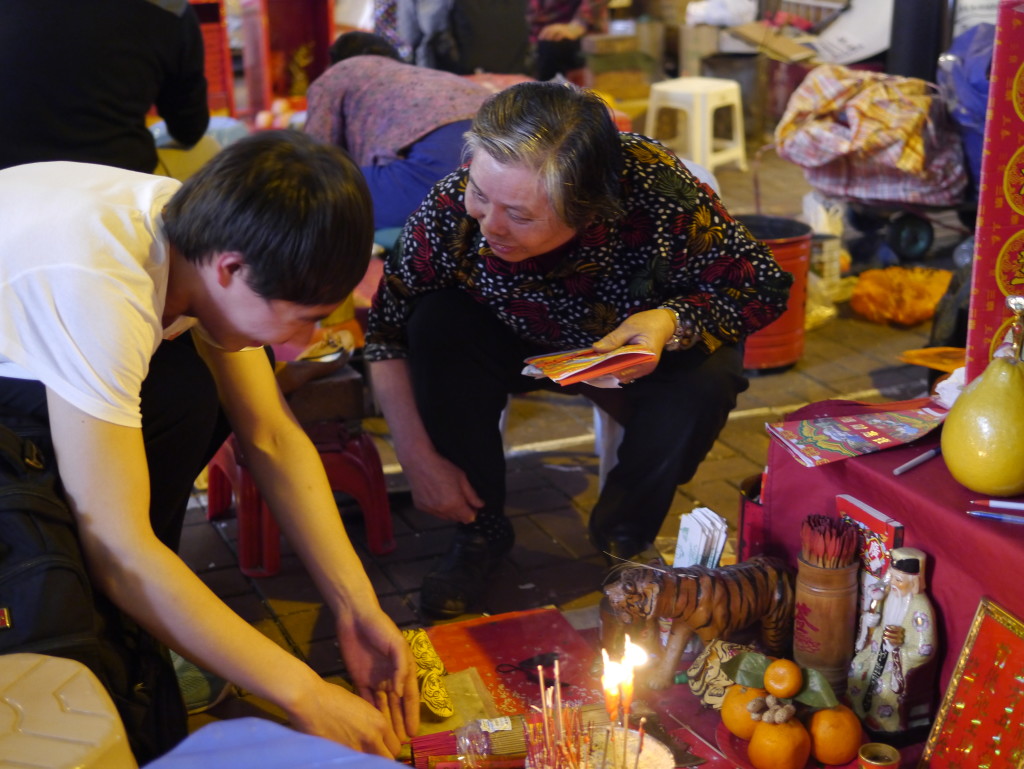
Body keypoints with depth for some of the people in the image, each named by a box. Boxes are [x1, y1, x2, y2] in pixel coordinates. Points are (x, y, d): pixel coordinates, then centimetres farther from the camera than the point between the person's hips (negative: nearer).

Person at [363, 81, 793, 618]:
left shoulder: (657, 192, -36)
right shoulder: (454, 206, -31)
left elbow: (764, 286, -22)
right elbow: (387, 331, -17)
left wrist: (671, 321, -40)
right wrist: (419, 460, -19)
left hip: (639, 352, -1)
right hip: (521, 346, 1)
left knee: (705, 381, -30)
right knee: (438, 326, -26)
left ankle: (622, 537, 0)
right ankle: (479, 529, -5)